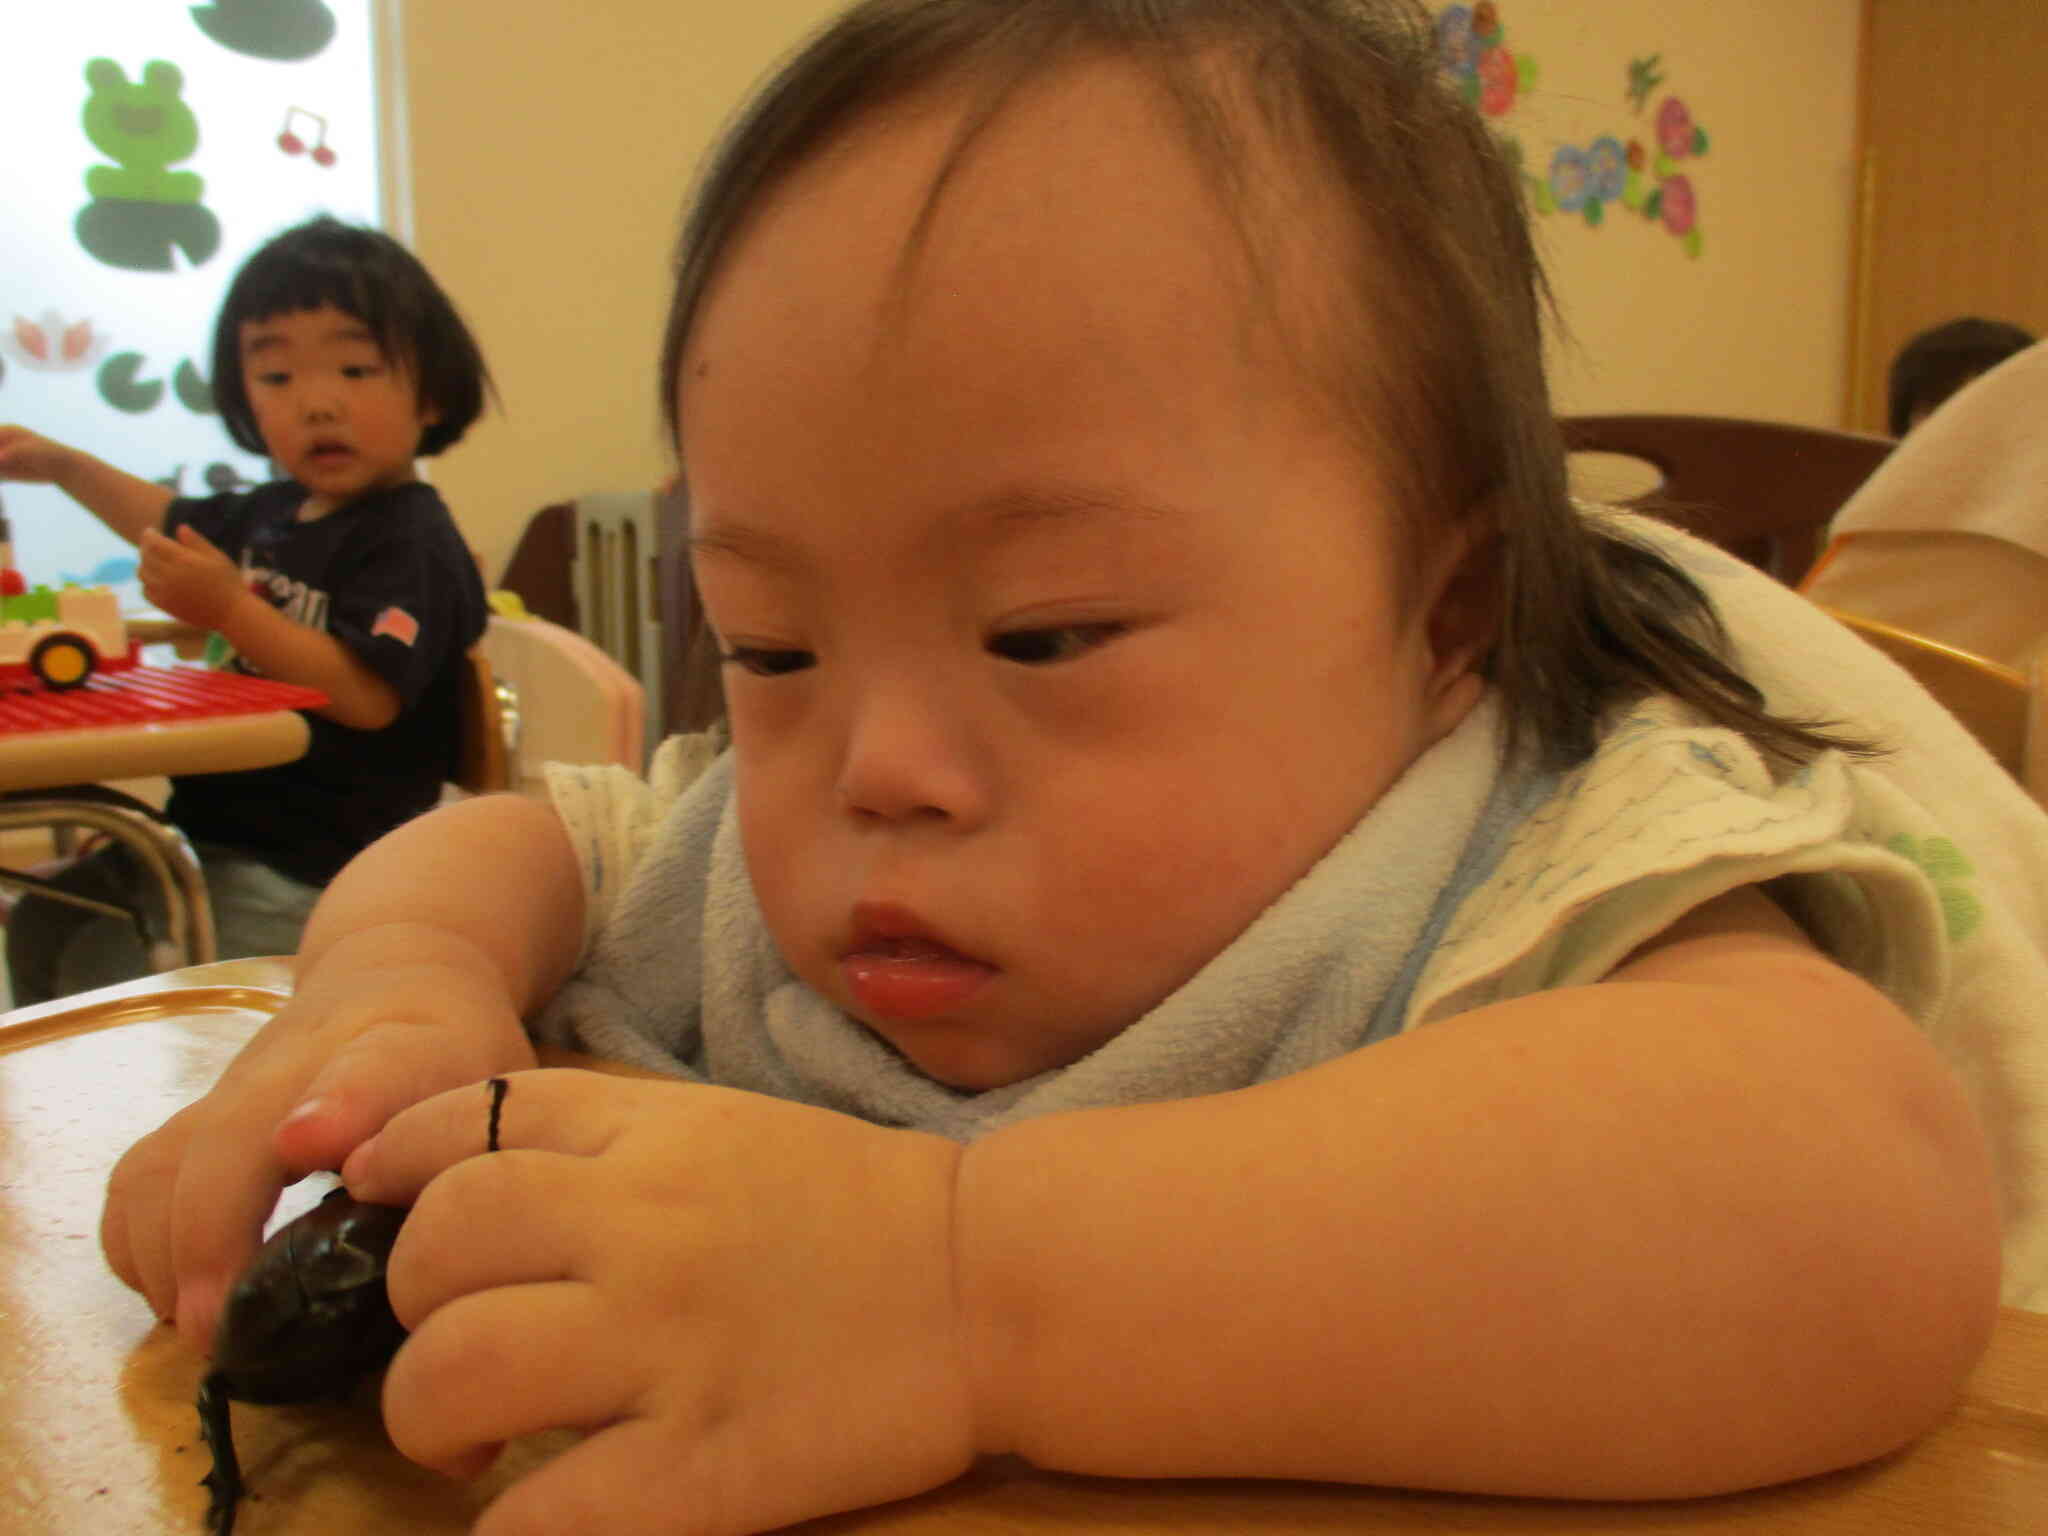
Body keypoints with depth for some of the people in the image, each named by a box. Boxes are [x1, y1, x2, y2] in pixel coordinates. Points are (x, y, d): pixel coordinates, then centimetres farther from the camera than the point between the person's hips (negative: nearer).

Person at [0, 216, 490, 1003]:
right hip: (213, 830, 10)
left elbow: (369, 695, -30)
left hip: (304, 872, -10)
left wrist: (228, 608, -32)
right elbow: (175, 522, 33)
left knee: (101, 971, -14)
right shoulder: (273, 513, 10)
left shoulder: (413, 542, -19)